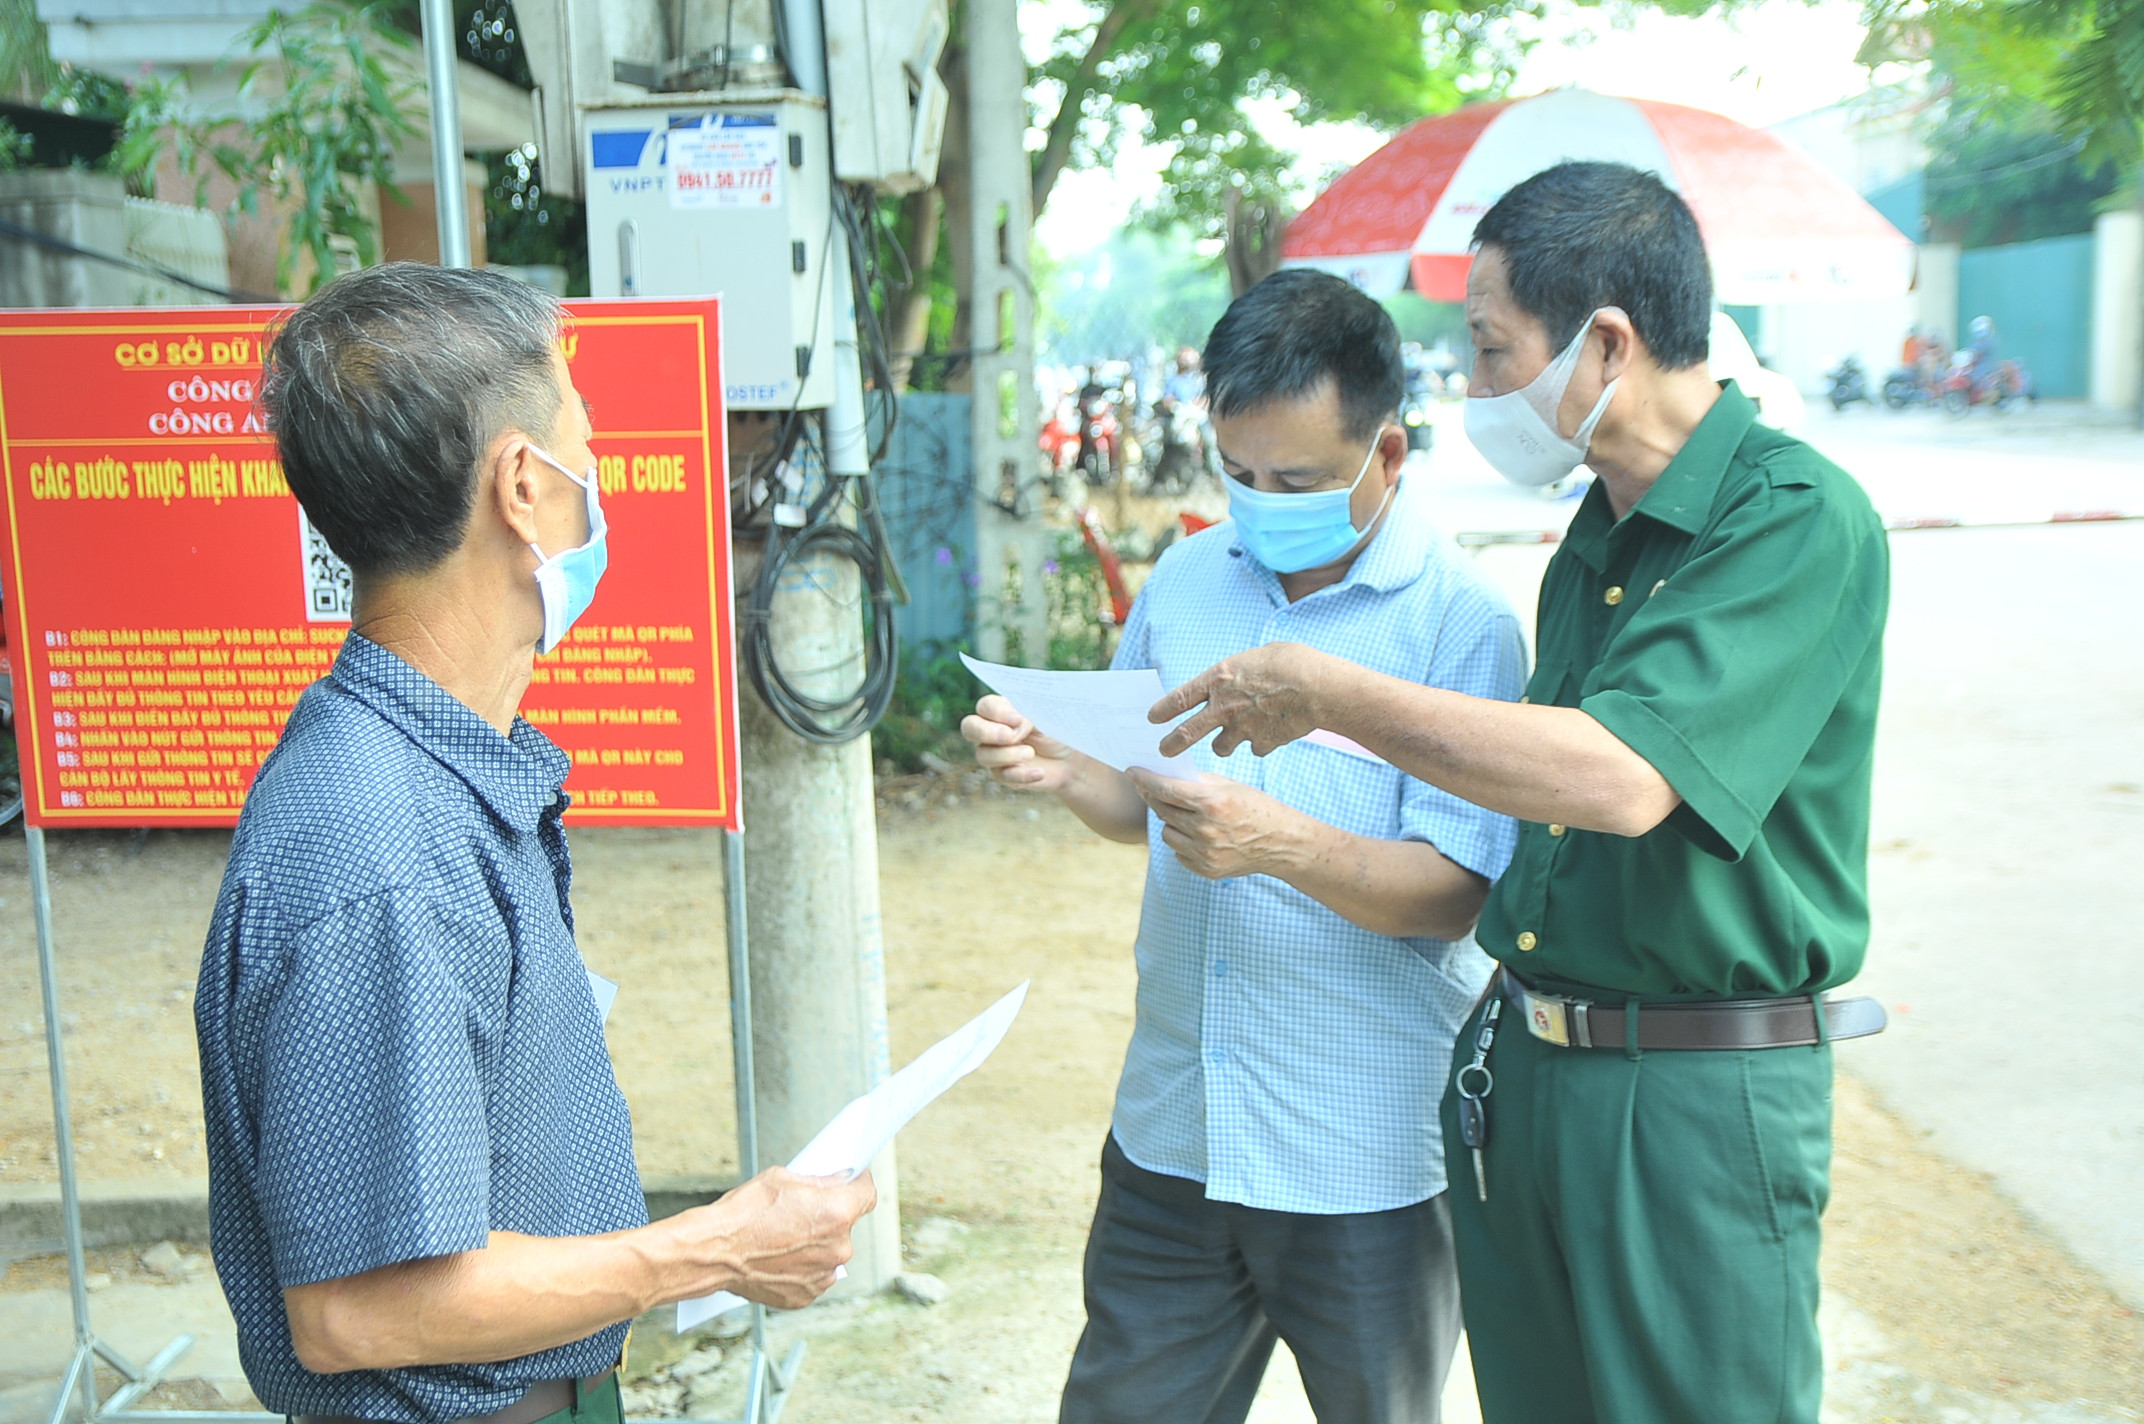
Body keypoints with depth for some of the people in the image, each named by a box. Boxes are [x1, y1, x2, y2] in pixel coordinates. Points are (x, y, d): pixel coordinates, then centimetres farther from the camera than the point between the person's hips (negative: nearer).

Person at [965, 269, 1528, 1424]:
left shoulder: (1462, 624, -12)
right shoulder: (1188, 579, 4)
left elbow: (1457, 892, -17)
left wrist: (1283, 843, -32)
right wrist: (1059, 770, -7)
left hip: (1368, 1159, -4)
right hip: (1173, 1131, 5)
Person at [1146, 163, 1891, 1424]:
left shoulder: (1799, 520, -16)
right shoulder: (1596, 533, 10)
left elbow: (1621, 777, -28)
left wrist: (1324, 691, -22)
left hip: (1699, 1097, -7)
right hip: (1522, 1070, 8)